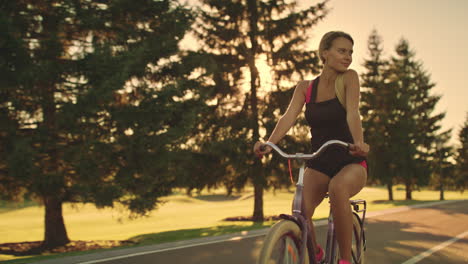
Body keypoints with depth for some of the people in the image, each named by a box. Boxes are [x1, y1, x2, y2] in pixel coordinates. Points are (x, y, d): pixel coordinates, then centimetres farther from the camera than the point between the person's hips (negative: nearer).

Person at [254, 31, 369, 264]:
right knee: (300, 210, -25)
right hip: (319, 163, 3)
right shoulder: (305, 87, 4)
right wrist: (269, 143, -31)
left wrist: (359, 143, -41)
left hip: (351, 162, -3)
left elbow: (352, 113, -21)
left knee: (338, 188, -39)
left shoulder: (349, 78, -4)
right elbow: (289, 116, -11)